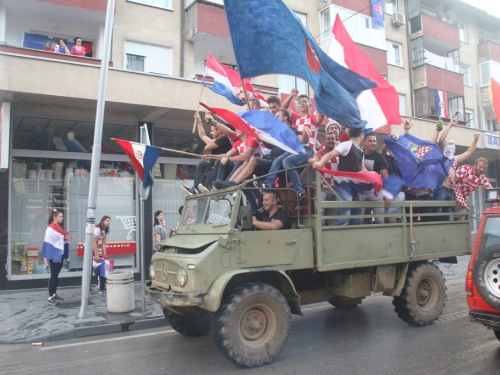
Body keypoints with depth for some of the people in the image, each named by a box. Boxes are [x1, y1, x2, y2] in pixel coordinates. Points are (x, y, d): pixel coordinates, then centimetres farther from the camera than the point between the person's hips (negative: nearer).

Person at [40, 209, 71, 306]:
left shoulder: (59, 228, 13)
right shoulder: (50, 228, -14)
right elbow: (49, 243, -18)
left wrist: (66, 239, 3)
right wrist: (53, 257, -20)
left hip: (60, 255, 8)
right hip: (54, 256, -8)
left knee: (56, 275, 14)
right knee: (53, 276, -4)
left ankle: (54, 294, 22)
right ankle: (50, 297, 2)